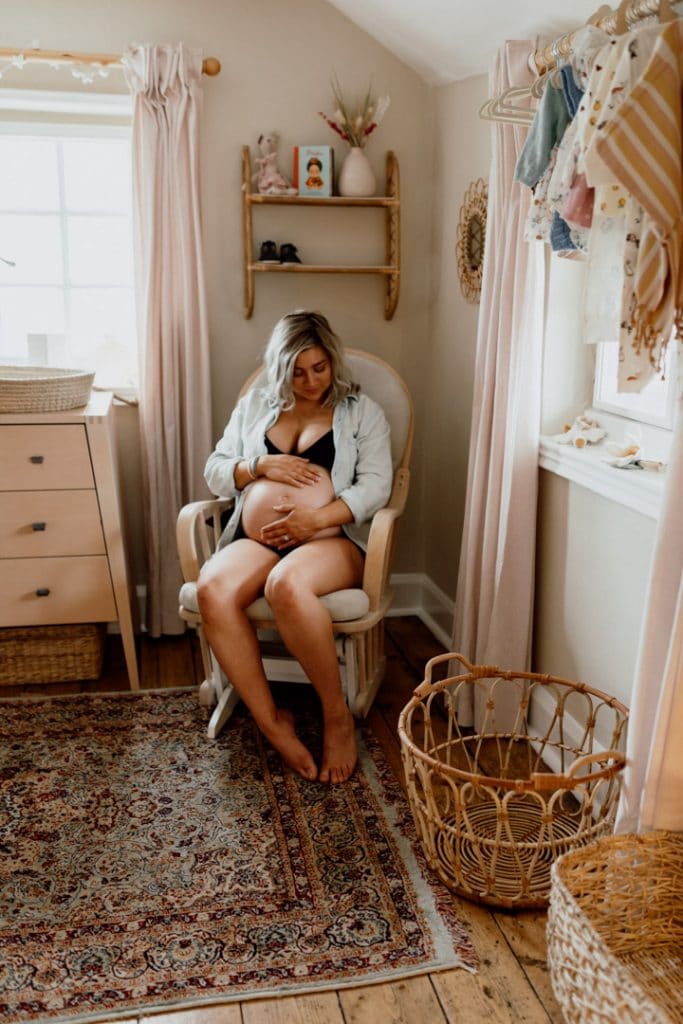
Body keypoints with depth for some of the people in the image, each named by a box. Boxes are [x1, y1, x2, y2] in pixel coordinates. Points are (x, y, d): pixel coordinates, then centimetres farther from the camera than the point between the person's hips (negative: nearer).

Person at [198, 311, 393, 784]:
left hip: (332, 540, -3)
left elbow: (376, 485, -1)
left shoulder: (361, 411, 12)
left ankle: (337, 713, -18)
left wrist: (316, 519, -17)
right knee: (213, 588, -32)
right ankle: (271, 720, -20)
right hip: (257, 541, 4)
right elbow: (215, 472, 16)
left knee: (287, 585, -39)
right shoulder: (255, 404, 21)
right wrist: (262, 466, -5)